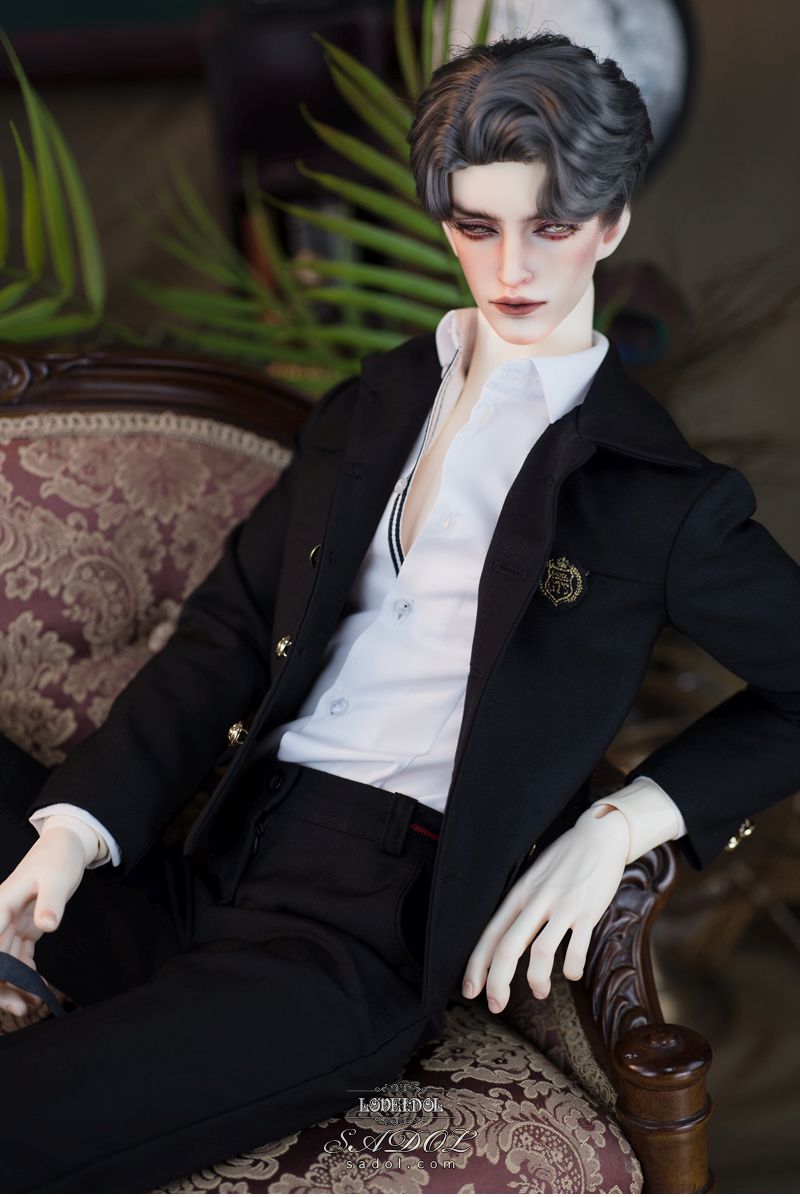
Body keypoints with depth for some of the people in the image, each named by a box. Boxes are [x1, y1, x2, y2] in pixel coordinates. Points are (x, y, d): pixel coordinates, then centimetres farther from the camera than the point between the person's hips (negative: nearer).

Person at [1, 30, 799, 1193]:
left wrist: (625, 818, -10)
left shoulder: (660, 493, 4)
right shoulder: (374, 404, 18)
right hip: (216, 863, 6)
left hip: (371, 916, -6)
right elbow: (232, 622, 13)